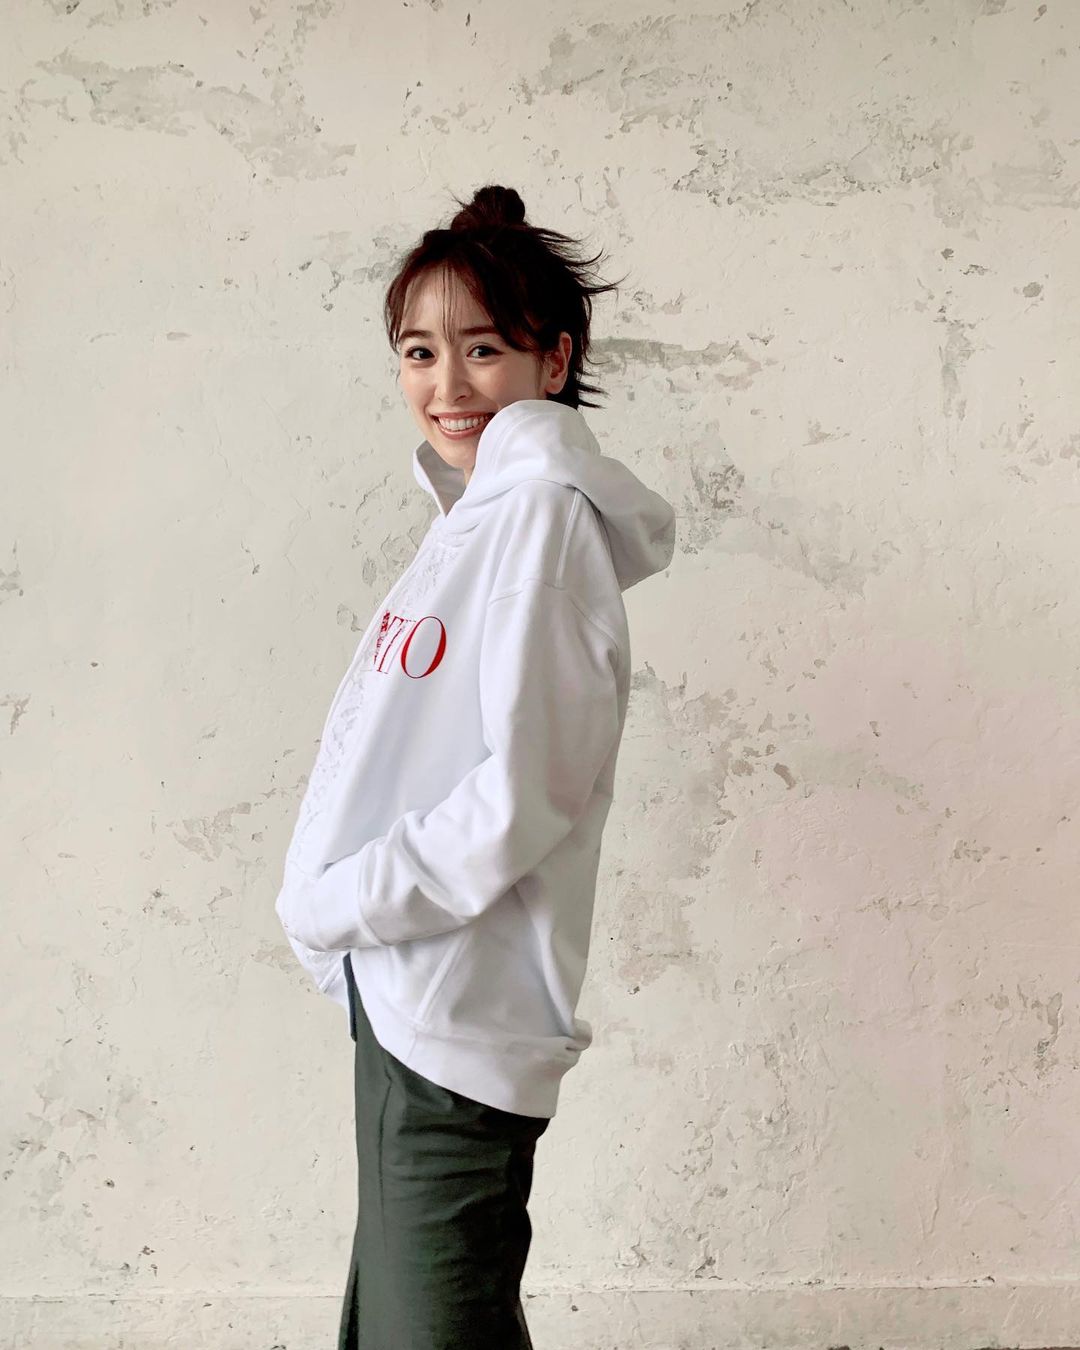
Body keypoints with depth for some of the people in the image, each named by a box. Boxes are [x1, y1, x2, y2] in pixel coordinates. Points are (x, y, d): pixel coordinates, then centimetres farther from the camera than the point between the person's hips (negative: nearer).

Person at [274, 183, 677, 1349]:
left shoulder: (543, 511, -14)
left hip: (460, 1010, -9)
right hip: (402, 991, 9)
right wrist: (339, 912, 5)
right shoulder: (471, 513, 13)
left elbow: (526, 789, -21)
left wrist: (338, 904, -13)